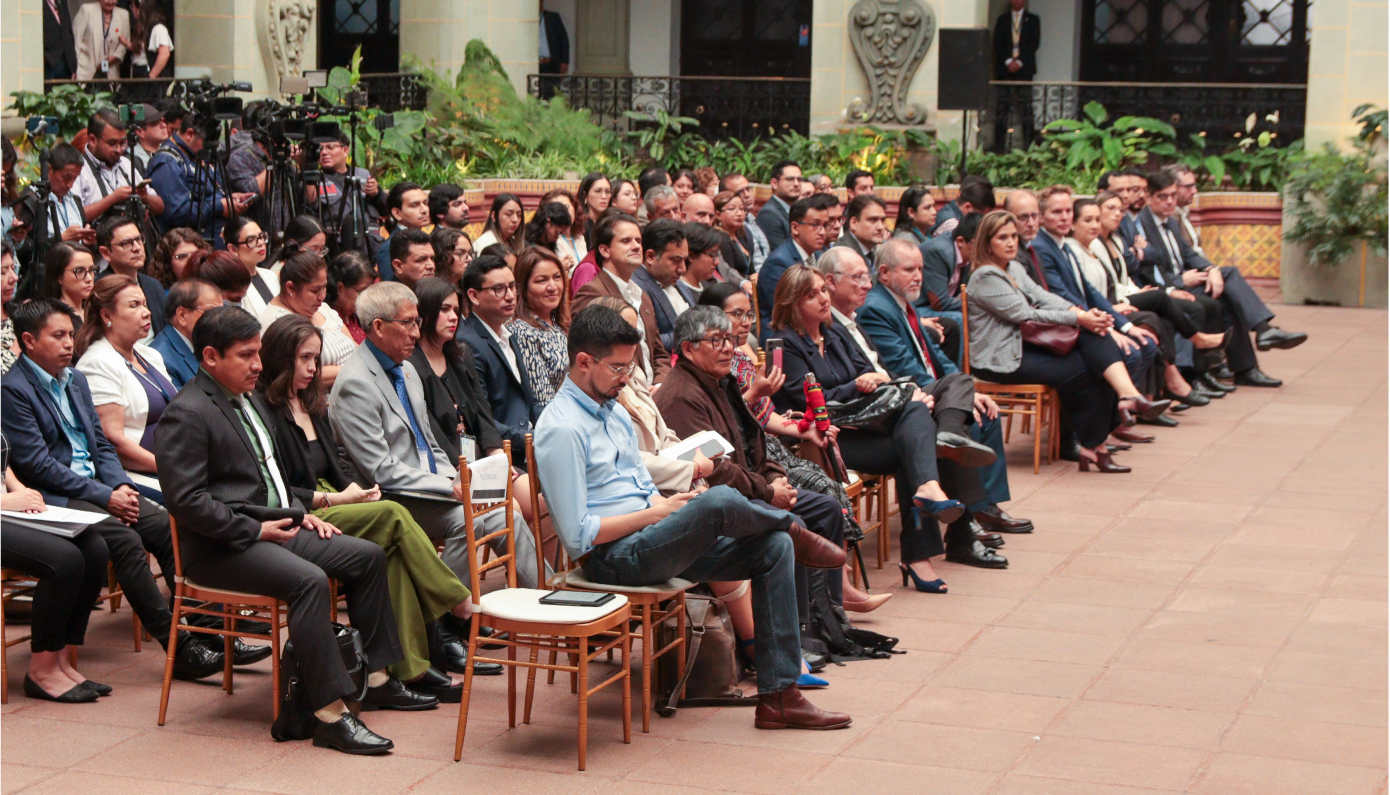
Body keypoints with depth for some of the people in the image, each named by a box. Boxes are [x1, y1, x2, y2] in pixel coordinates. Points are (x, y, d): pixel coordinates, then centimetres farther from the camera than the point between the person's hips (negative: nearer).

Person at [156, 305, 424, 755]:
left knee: (368, 556, 2)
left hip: (273, 527, 10)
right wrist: (255, 530, -18)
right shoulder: (187, 414, -12)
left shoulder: (251, 401, 20)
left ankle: (377, 680, 8)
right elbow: (185, 499, -19)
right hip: (221, 547, -10)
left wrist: (298, 513, 12)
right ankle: (330, 716, -32)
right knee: (309, 580, -32)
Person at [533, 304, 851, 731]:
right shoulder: (561, 430, -14)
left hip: (651, 540, 10)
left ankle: (778, 696, -5)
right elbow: (577, 535, -18)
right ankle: (795, 531, 5)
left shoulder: (614, 411, 16)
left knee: (773, 549, -6)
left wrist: (668, 505, -2)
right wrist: (658, 513, -13)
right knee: (721, 501, -31)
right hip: (614, 558, -10)